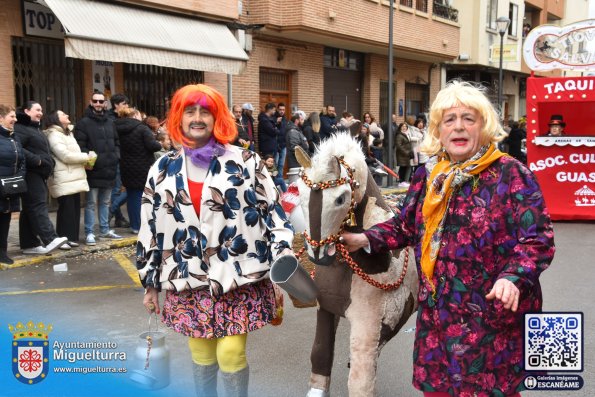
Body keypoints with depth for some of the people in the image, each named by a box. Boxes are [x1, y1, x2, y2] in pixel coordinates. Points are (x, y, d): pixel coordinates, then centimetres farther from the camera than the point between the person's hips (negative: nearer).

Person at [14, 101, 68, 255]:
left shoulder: (35, 129, 25)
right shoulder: (20, 128, -8)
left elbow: (43, 151, 30)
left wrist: (49, 163, 13)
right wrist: (36, 160, -22)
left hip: (39, 174, 10)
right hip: (30, 174, -10)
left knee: (30, 209, 9)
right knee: (38, 205, -18)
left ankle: (29, 244, 12)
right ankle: (49, 239, -28)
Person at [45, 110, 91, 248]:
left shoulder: (67, 133, 23)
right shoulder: (54, 135, -8)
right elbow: (65, 156, -17)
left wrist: (85, 160, 5)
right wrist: (87, 157, -9)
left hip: (74, 177, 9)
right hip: (64, 179, -9)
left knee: (74, 208, 8)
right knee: (66, 209, -7)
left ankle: (71, 237, 14)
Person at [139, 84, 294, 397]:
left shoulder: (245, 162, -2)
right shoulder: (164, 170, 6)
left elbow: (273, 210, -3)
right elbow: (150, 228, 10)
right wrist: (151, 282, 12)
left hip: (238, 277, -3)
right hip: (188, 279, 3)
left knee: (231, 354, -3)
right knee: (200, 355, 13)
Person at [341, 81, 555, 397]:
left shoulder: (511, 174, -9)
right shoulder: (427, 177, 7)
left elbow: (538, 239, -12)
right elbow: (405, 226, 15)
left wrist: (513, 279, -29)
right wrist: (367, 239, 0)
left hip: (493, 314, -5)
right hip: (437, 313, 5)